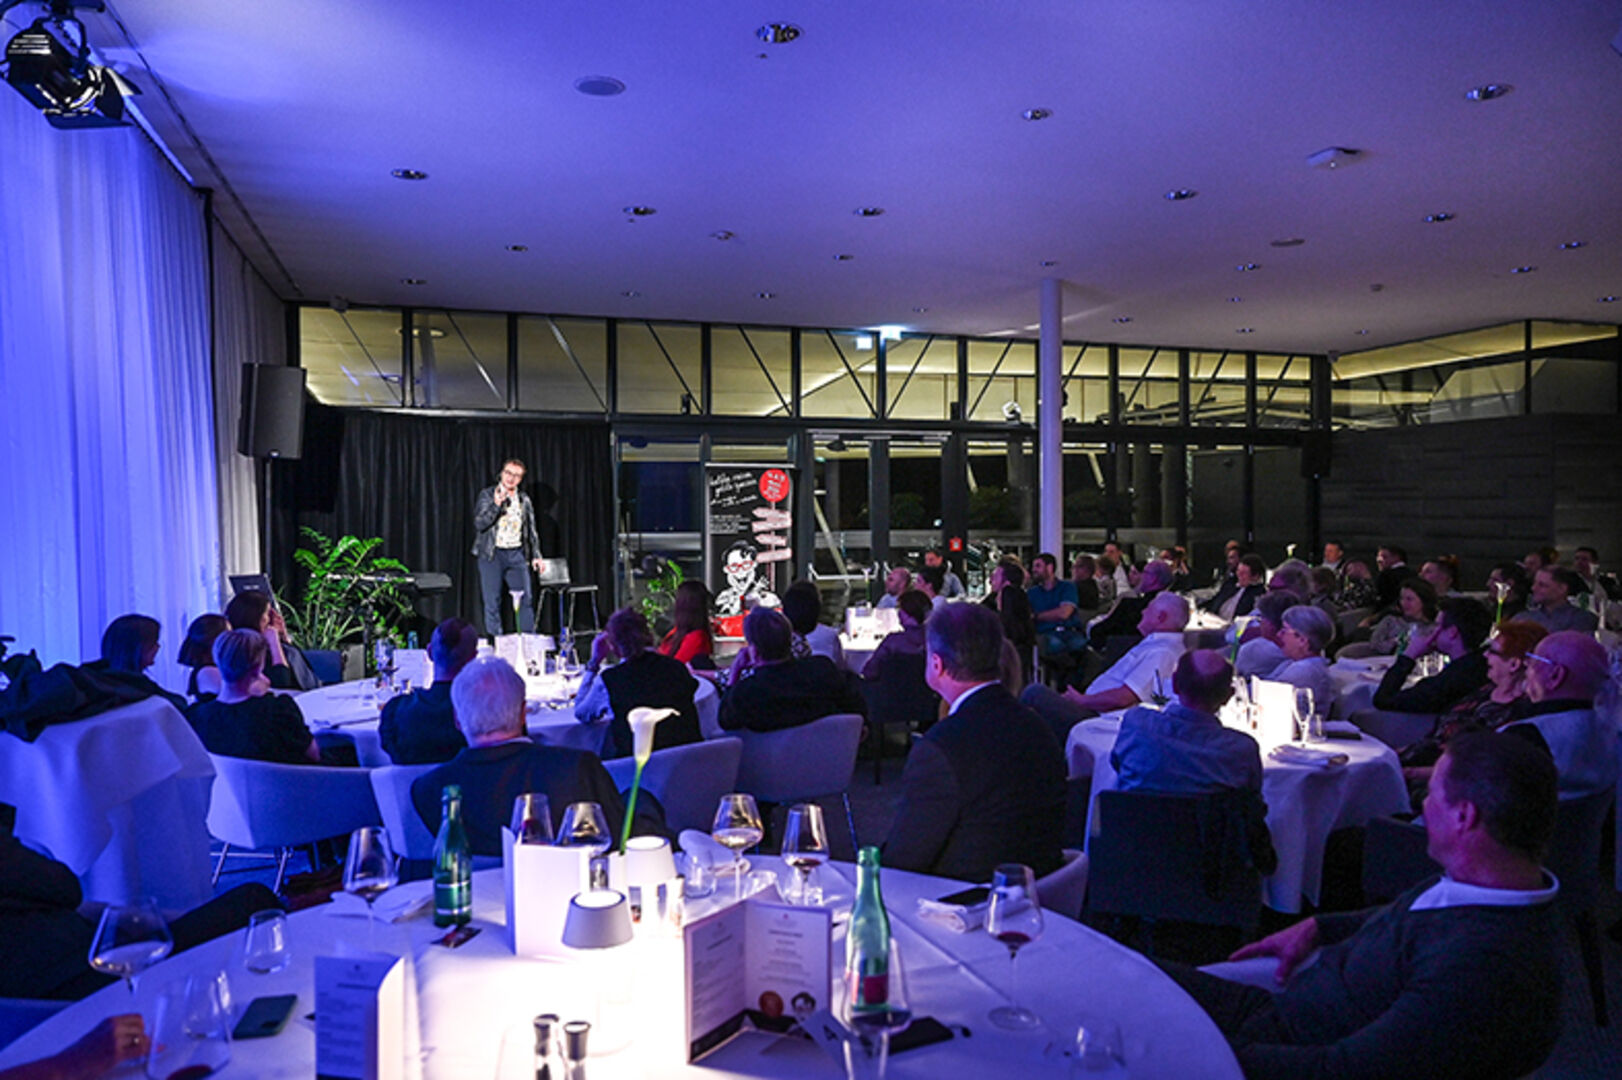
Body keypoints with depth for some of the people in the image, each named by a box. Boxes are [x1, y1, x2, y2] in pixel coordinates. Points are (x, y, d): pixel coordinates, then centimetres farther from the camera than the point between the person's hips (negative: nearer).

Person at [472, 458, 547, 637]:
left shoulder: (524, 500, 13)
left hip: (516, 554, 3)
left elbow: (532, 531, 17)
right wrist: (497, 505, -21)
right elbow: (480, 524, -9)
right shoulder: (487, 495, 1)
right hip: (492, 555, -3)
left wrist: (536, 555, 9)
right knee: (492, 602, -1)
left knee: (526, 600, 0)